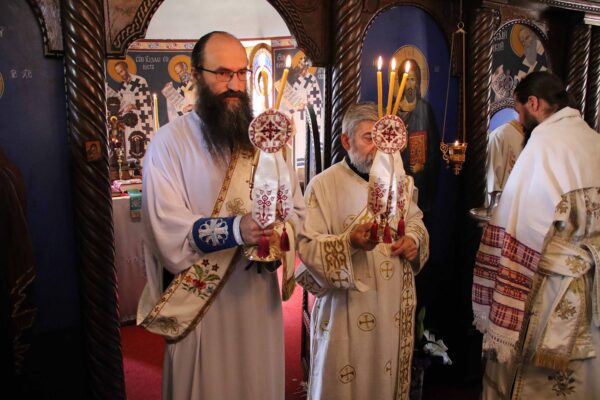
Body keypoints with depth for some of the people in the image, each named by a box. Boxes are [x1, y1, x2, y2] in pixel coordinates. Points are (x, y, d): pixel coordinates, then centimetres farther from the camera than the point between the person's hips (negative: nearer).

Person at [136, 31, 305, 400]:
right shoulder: (169, 143, -10)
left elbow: (297, 212, 1)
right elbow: (168, 229, -17)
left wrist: (278, 233, -20)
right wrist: (234, 229, -30)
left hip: (260, 294, 4)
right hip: (197, 301, -3)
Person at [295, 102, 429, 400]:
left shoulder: (399, 181, 6)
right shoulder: (323, 185, -12)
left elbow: (415, 221, 18)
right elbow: (307, 246, -16)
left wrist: (414, 240, -4)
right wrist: (349, 242, -33)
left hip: (395, 308, 5)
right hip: (347, 310, -5)